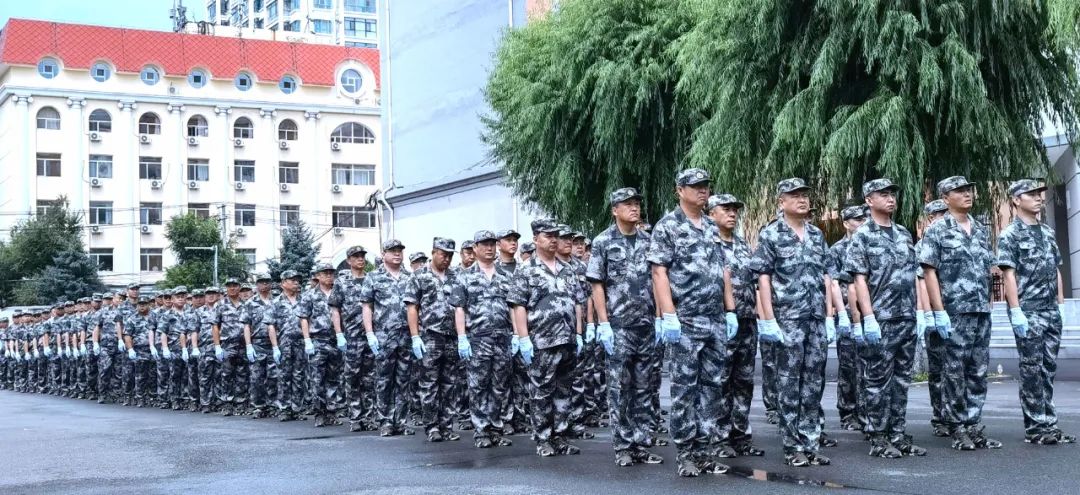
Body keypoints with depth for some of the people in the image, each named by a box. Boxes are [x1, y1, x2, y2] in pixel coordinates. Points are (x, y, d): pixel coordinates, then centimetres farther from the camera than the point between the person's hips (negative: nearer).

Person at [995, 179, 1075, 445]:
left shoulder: (1048, 232, 15)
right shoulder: (1010, 234, -5)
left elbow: (1056, 270, 18)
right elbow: (1008, 274, -11)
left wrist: (1061, 304, 12)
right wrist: (1016, 311, -16)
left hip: (1052, 311, 6)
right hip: (1028, 312, -6)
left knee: (1048, 369, 8)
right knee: (1032, 370, -3)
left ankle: (1049, 424, 13)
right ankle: (1035, 428, 1)